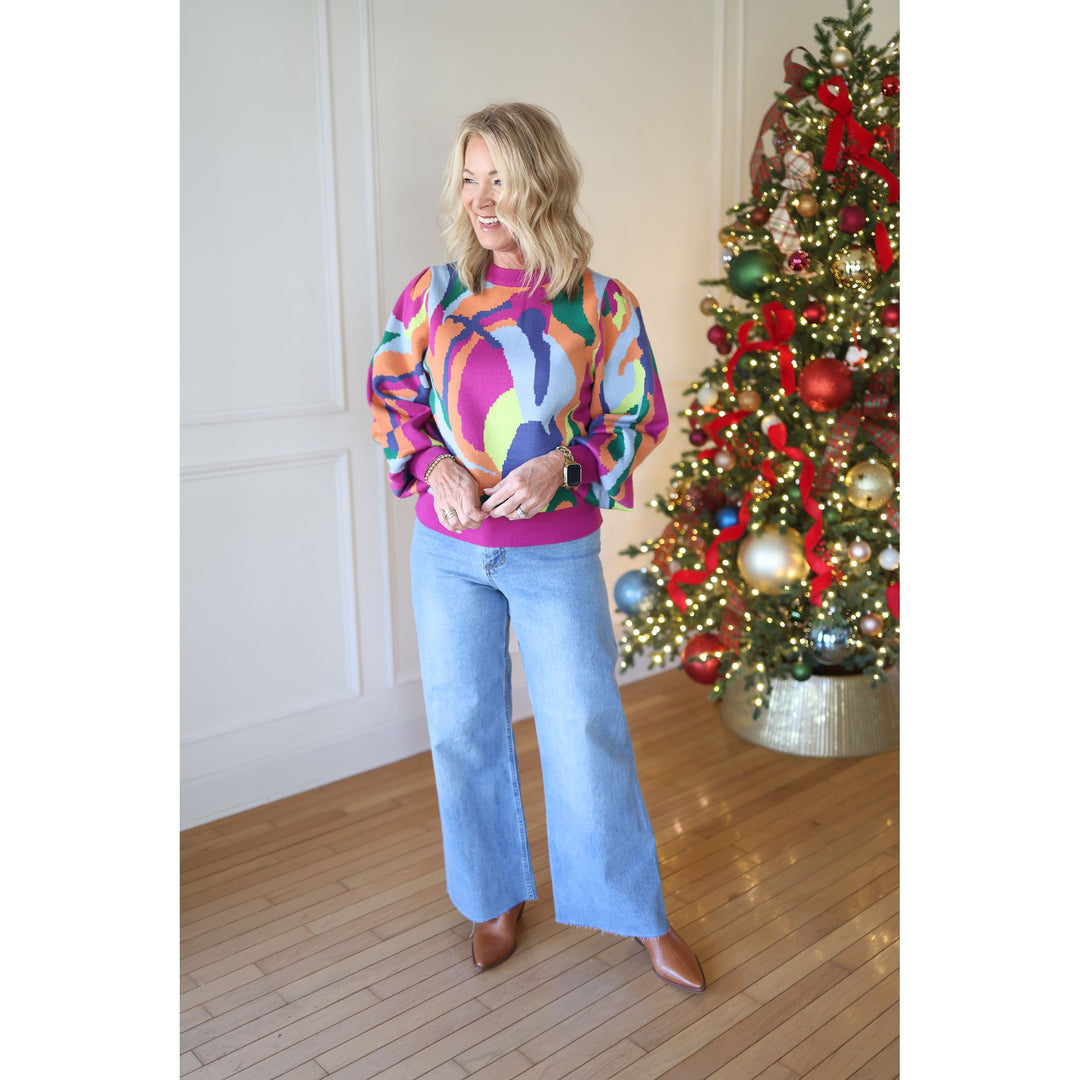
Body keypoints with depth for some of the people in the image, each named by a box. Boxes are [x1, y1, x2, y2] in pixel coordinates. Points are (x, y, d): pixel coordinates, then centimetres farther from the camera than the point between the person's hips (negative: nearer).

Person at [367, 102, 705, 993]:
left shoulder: (601, 306, -8)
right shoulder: (436, 291, -1)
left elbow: (642, 418, -1)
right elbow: (389, 394, 7)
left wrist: (562, 464, -18)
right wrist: (432, 464, -12)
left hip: (557, 555, -2)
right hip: (448, 549, 3)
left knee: (588, 733, 6)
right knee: (465, 728, 13)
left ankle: (640, 915, 28)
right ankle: (497, 899, 36)